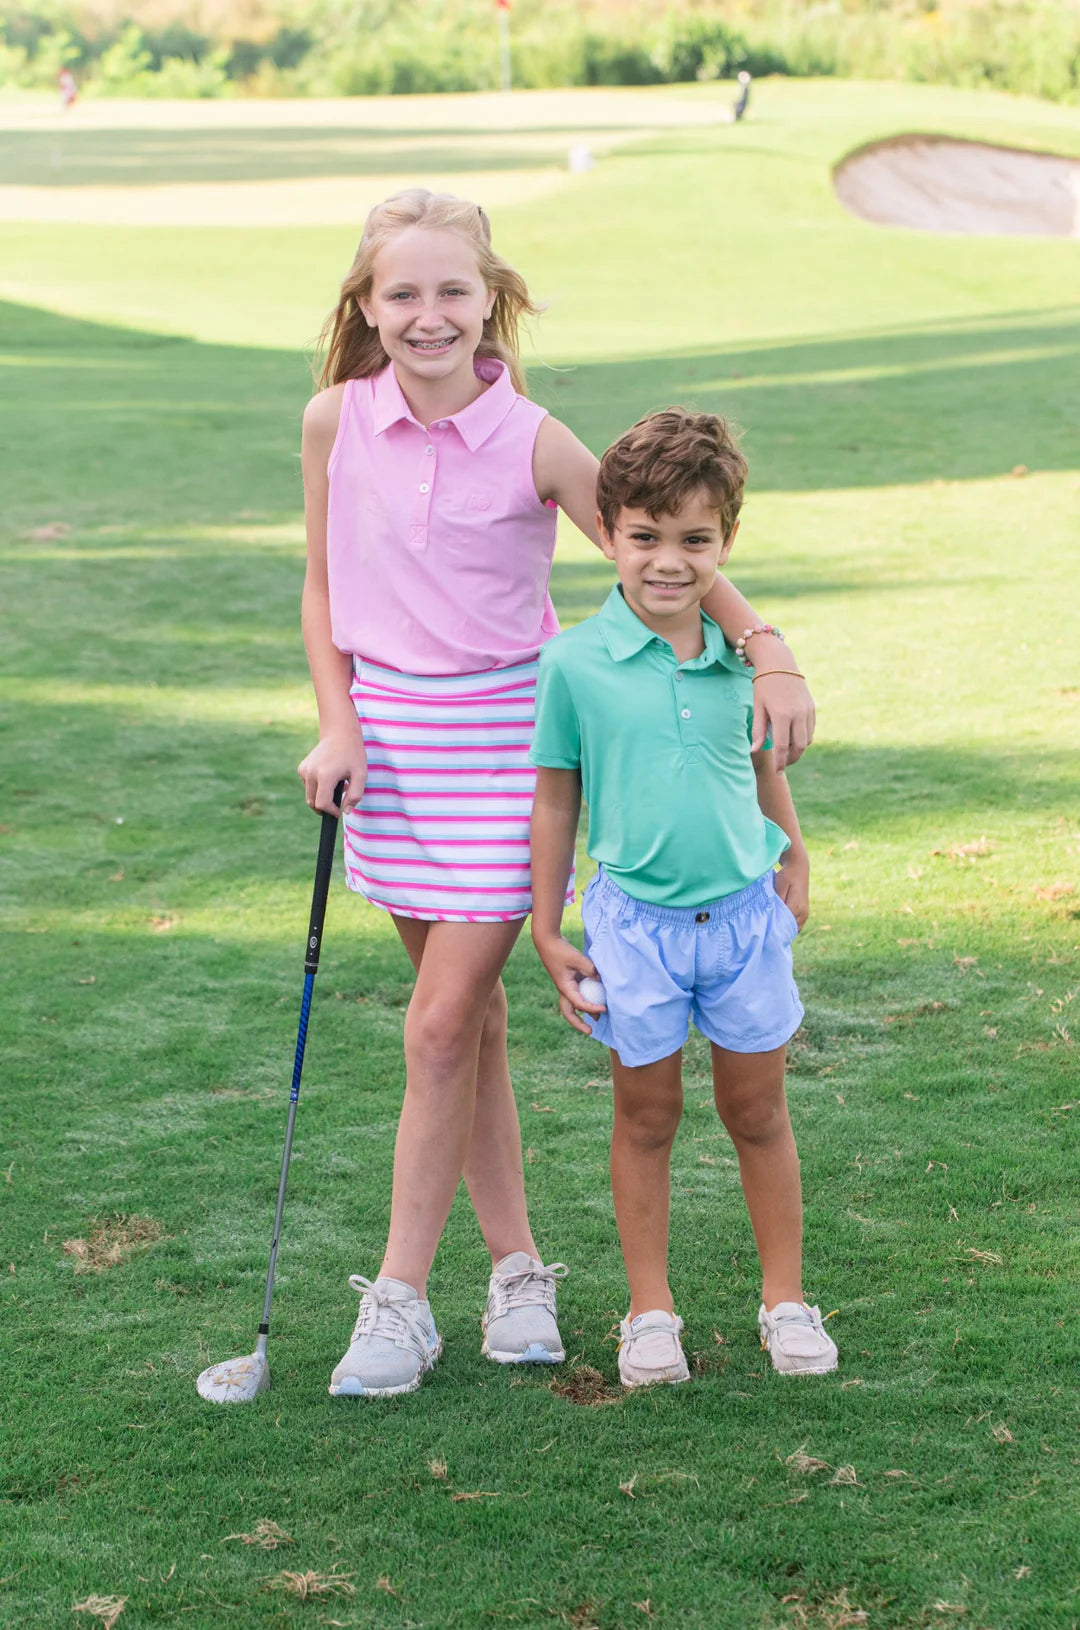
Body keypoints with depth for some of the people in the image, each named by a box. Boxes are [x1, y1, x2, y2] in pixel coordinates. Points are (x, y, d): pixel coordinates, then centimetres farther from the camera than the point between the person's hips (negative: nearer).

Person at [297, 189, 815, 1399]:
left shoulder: (534, 445, -13)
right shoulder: (336, 422, -3)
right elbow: (323, 586, 8)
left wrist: (768, 650, -24)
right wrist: (337, 726, -2)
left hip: (502, 735, -3)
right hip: (387, 731, 4)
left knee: (443, 1025, -5)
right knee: (467, 1015, 11)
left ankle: (400, 1297, 6)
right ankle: (516, 1264, 23)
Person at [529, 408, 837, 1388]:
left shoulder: (743, 653, -3)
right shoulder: (576, 663, -10)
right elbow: (556, 799, -1)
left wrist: (791, 865, 19)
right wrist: (547, 931, 1)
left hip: (745, 913, 2)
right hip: (635, 921, -2)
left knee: (758, 1113, 13)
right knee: (646, 1120, 11)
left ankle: (785, 1298, 27)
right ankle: (650, 1310, 25)